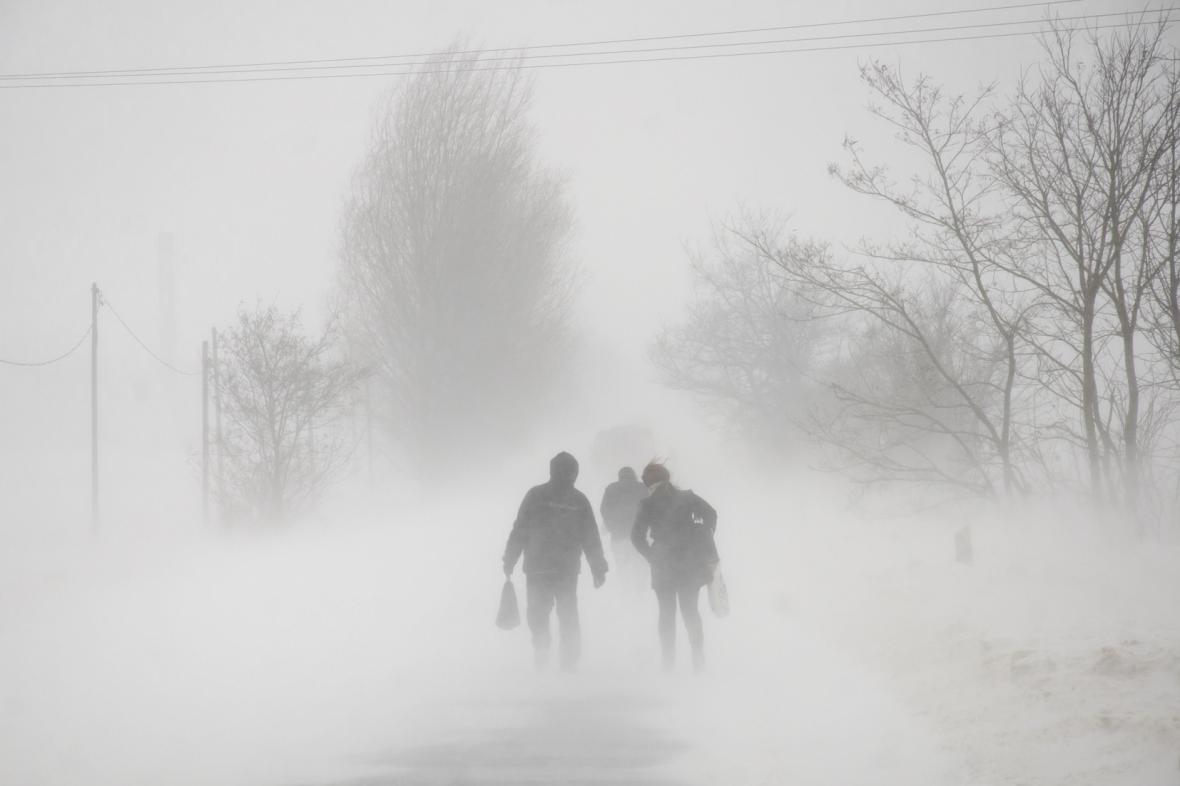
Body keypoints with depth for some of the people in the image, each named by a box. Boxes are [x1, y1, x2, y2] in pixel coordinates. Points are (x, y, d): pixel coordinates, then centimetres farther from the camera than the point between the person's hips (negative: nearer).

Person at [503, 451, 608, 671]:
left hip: (538, 568, -2)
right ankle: (570, 660, 6)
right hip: (568, 568, 2)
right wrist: (599, 569, 12)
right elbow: (592, 539, 7)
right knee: (568, 614, 9)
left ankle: (541, 651, -8)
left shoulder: (536, 495, -2)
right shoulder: (579, 500, 3)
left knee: (537, 612, 5)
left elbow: (520, 531, -2)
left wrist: (509, 560, 2)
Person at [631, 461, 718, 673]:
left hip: (663, 566, -2)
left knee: (667, 613, 7)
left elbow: (637, 536, -9)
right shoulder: (687, 497, 4)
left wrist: (651, 557, 2)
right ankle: (698, 659, 3)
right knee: (691, 611, 10)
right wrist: (707, 549, -1)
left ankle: (669, 661, 3)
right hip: (690, 563, 2)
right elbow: (710, 514, -5)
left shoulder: (648, 505, -3)